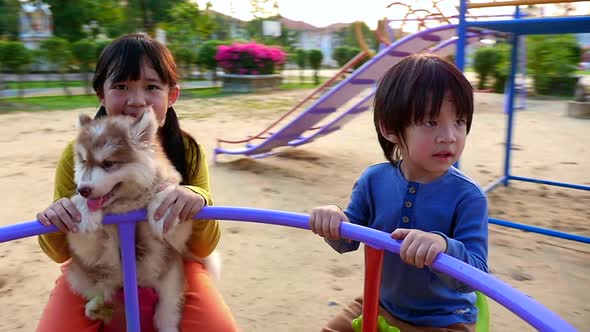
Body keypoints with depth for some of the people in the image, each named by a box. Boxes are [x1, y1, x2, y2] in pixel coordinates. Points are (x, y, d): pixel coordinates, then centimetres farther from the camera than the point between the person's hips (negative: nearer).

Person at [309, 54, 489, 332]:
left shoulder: (468, 196, -22)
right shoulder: (374, 180, -11)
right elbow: (348, 242, -1)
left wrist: (443, 248, -46)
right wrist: (334, 222, -23)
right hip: (380, 305, 3)